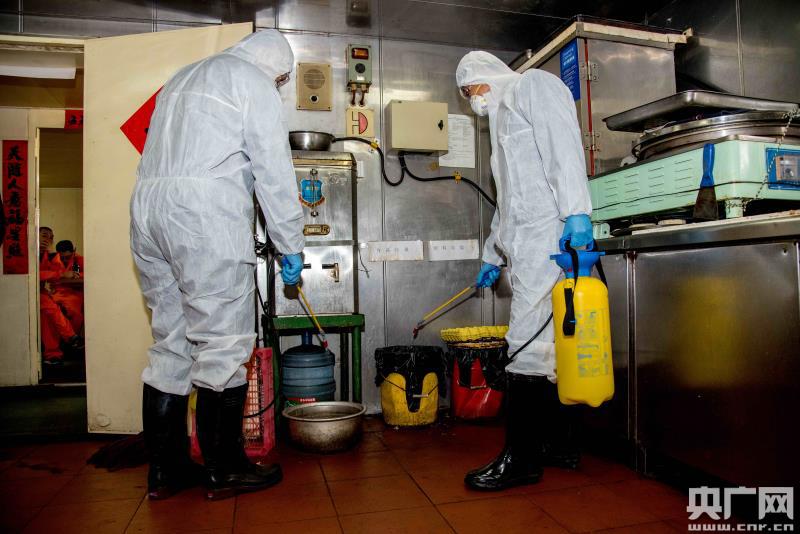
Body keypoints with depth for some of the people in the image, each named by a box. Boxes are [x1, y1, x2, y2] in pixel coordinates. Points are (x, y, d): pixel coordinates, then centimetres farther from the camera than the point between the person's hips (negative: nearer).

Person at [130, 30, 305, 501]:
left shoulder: (182, 79, 30)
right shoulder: (254, 83, 4)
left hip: (148, 207, 8)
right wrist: (292, 249, 3)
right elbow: (275, 174, -2)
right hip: (206, 217, -8)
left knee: (172, 342, 10)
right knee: (223, 343, -2)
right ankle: (225, 470, 7)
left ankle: (166, 469, 16)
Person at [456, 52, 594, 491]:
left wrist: (576, 212, -23)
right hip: (524, 245, 9)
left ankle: (522, 458, -6)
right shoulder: (502, 116, 32)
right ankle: (558, 444, 17)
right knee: (542, 342, 8)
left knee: (529, 343, -11)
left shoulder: (534, 84, 7)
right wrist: (492, 255, 29)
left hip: (547, 235, -9)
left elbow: (564, 146, -11)